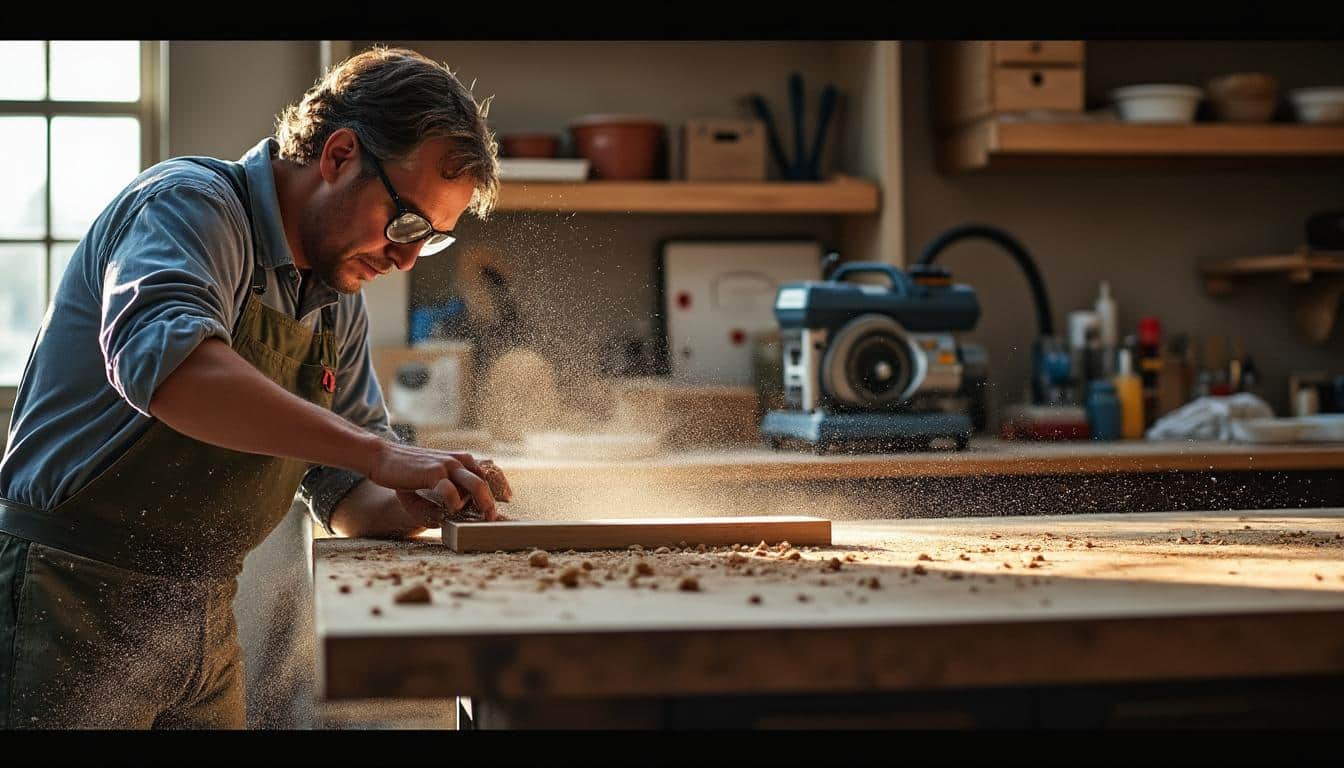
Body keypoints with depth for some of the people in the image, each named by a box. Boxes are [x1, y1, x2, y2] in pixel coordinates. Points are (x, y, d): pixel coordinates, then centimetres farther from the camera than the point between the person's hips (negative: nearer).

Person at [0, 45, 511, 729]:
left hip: (205, 621, 8)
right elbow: (162, 356, -36)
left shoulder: (338, 304, 11)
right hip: (74, 605, -8)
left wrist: (413, 505, -11)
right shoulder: (189, 203, -15)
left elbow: (342, 488, 13)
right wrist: (377, 453, -38)